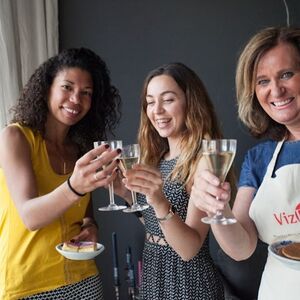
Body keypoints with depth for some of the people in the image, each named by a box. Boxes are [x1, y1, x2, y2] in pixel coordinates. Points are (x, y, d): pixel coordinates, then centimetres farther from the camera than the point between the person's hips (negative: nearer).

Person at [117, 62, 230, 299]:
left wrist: (160, 202, -39)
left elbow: (189, 249, -23)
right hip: (152, 274, 7)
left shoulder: (204, 159, -18)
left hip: (187, 279, -7)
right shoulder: (157, 157, 3)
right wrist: (124, 190, -3)